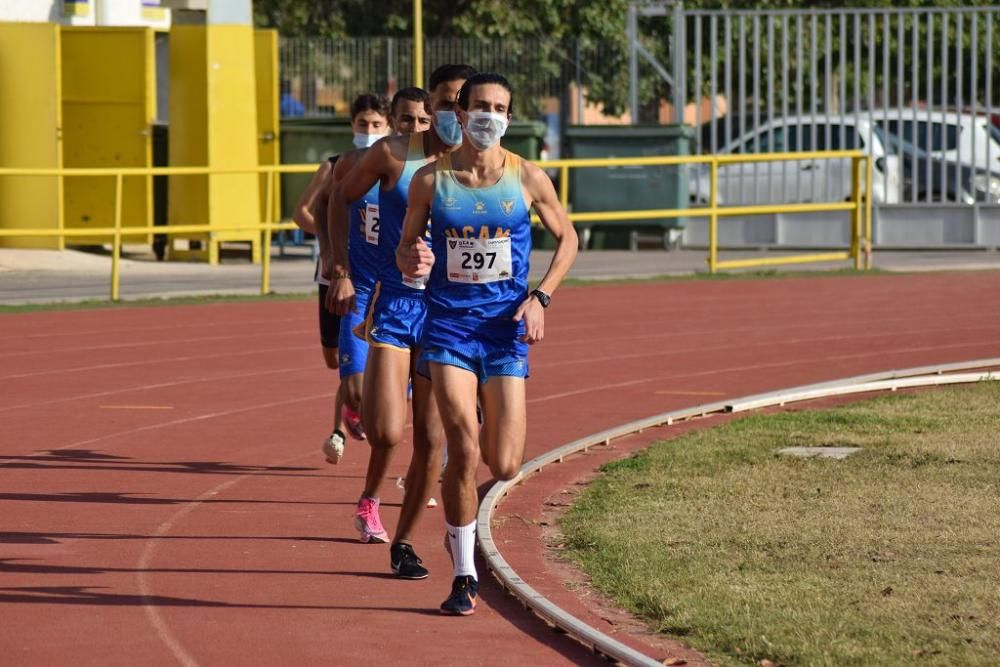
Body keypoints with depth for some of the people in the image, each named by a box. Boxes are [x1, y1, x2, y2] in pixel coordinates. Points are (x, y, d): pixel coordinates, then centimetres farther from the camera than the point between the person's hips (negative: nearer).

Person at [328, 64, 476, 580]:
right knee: (386, 431, -16)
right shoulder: (393, 155, -5)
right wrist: (342, 270, 4)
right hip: (393, 305, -2)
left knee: (430, 440, 1)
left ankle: (404, 541, 18)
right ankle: (370, 497, 17)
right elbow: (342, 196, 10)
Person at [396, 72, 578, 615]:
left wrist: (541, 297, -4)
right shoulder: (430, 179, -2)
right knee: (463, 448, -16)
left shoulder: (528, 179, -2)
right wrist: (411, 261, -17)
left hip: (506, 327, 1)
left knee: (504, 467, -4)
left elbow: (566, 237, 10)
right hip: (448, 325, -1)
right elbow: (405, 248, 8)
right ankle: (464, 576, -4)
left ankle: (463, 526, 33)